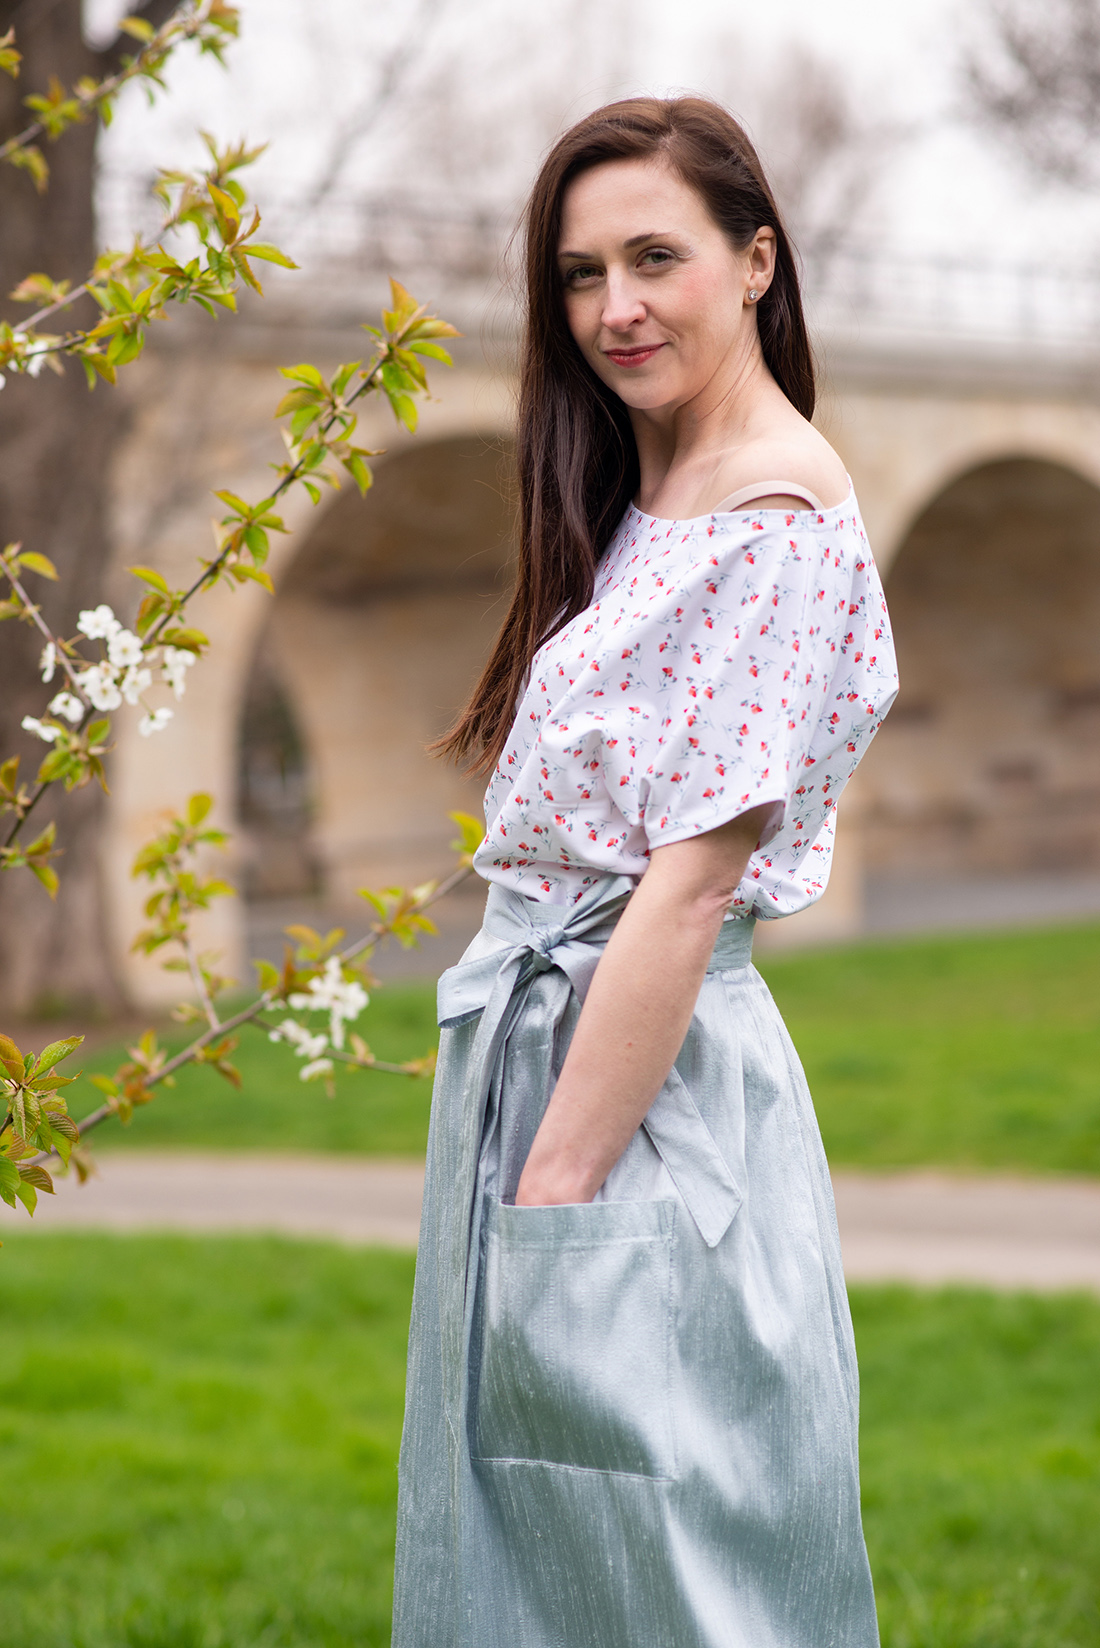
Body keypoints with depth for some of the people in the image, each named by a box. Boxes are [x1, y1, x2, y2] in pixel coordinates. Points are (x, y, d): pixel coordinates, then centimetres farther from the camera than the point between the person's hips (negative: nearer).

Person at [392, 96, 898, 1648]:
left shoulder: (781, 515, -13)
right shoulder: (639, 505, 16)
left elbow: (692, 879, -19)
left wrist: (556, 1183, -20)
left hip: (650, 1078, -9)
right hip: (534, 1039, 10)